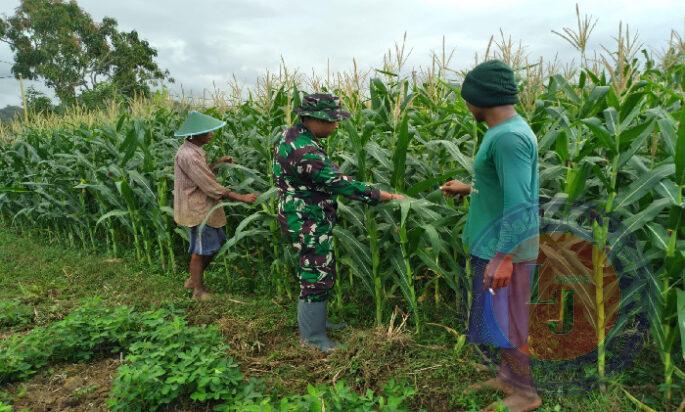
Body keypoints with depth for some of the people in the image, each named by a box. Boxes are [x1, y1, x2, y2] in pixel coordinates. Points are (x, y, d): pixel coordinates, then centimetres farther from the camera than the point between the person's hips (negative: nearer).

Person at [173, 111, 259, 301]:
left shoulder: (193, 150, 9)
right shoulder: (188, 155, -23)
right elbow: (211, 187, -25)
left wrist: (218, 163, 4)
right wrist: (242, 198, -23)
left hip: (204, 207, 10)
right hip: (197, 209, -10)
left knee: (215, 244, 17)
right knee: (201, 250, 4)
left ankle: (193, 279, 31)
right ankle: (198, 290, 21)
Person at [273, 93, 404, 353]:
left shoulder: (292, 135, 4)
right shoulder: (305, 152, -28)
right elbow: (342, 184, -29)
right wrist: (388, 196, -25)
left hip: (303, 217, 10)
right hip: (309, 223, -10)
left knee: (316, 273, 21)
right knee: (317, 279, 2)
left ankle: (314, 321, 37)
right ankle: (312, 337, 18)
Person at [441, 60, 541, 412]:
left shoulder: (508, 136, -23)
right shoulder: (506, 129, 9)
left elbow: (519, 203, -28)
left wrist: (503, 257, -28)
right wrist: (469, 188, 25)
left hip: (504, 248, -10)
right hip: (496, 244, 10)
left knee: (505, 320, 4)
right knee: (502, 318, 19)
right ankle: (507, 378, 35)